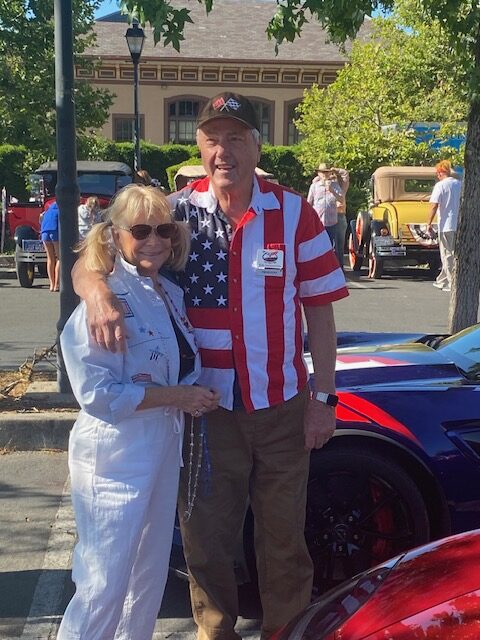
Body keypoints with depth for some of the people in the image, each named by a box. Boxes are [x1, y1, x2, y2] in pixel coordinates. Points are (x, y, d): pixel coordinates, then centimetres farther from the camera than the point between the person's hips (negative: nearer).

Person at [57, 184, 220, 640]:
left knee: (151, 576, 20)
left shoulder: (171, 295, 8)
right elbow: (96, 393, -21)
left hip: (164, 449, 8)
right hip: (116, 458, -8)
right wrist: (177, 396, -19)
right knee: (105, 586, 0)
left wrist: (199, 394, 1)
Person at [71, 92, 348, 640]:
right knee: (206, 539, 14)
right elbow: (86, 263, -6)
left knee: (284, 538, 15)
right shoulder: (176, 211, -4)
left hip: (283, 409, 0)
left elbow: (320, 310, 0)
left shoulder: (295, 213, -4)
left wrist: (323, 398, -3)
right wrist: (96, 291, -29)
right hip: (206, 409, 0)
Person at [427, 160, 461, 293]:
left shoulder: (440, 185, -9)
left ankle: (452, 284, -1)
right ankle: (442, 280, 25)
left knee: (448, 256, 0)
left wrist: (429, 223, -10)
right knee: (450, 255, 15)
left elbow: (434, 205, -15)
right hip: (459, 225, 6)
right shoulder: (460, 184, 10)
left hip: (446, 225, -6)